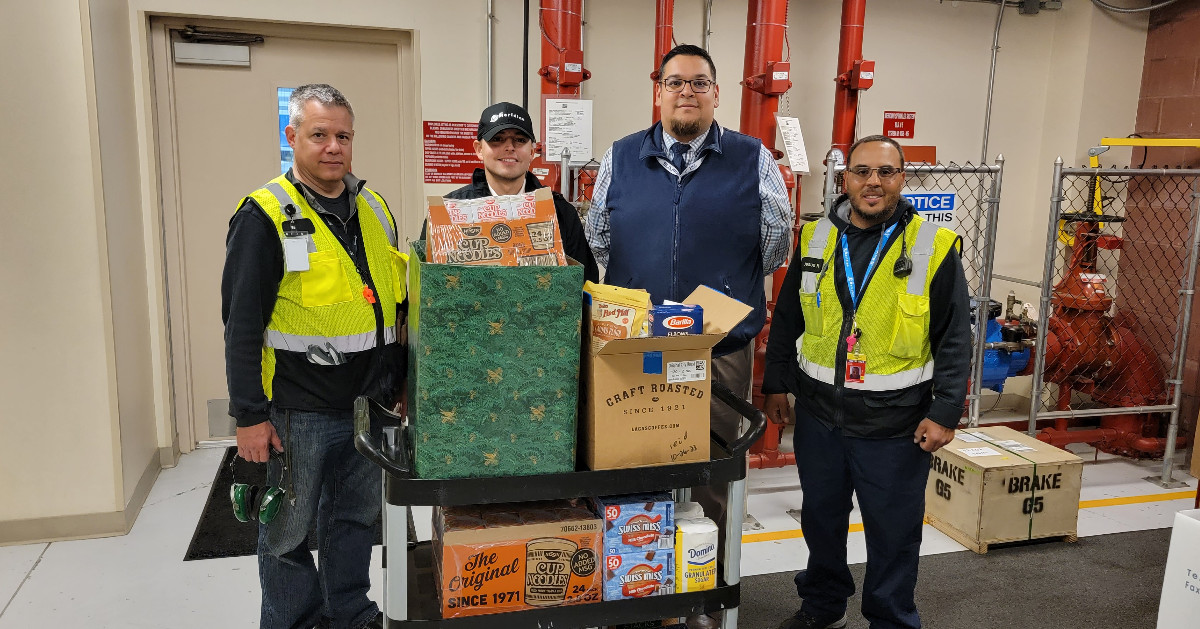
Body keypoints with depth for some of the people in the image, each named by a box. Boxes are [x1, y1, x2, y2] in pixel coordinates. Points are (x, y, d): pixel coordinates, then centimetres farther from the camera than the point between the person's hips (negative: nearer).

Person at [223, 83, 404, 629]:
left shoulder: (374, 209, 7)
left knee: (357, 517, 18)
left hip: (370, 403, 6)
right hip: (299, 411, -5)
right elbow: (242, 326, -11)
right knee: (289, 531, 9)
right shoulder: (265, 216, -11)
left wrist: (399, 382, 15)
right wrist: (250, 416, -12)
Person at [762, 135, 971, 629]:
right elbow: (786, 319, 10)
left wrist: (945, 413, -9)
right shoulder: (816, 239, 2)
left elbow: (954, 340, -5)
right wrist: (776, 385, 10)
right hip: (818, 414, 4)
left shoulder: (933, 248, -8)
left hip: (895, 423, -3)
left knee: (892, 533, 9)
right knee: (821, 518, 19)